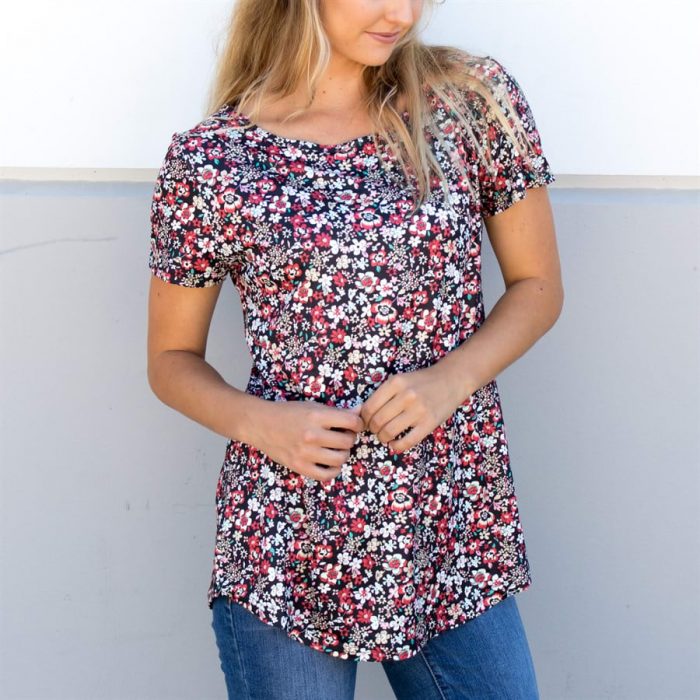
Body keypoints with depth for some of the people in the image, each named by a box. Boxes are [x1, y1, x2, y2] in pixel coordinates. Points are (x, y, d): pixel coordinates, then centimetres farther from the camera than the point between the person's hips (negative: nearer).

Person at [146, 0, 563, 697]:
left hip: (457, 532, 2)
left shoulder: (475, 99, -1)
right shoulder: (208, 162, -5)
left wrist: (453, 378, -11)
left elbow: (537, 287, 6)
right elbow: (171, 360, 5)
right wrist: (257, 420, -15)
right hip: (282, 553, -1)